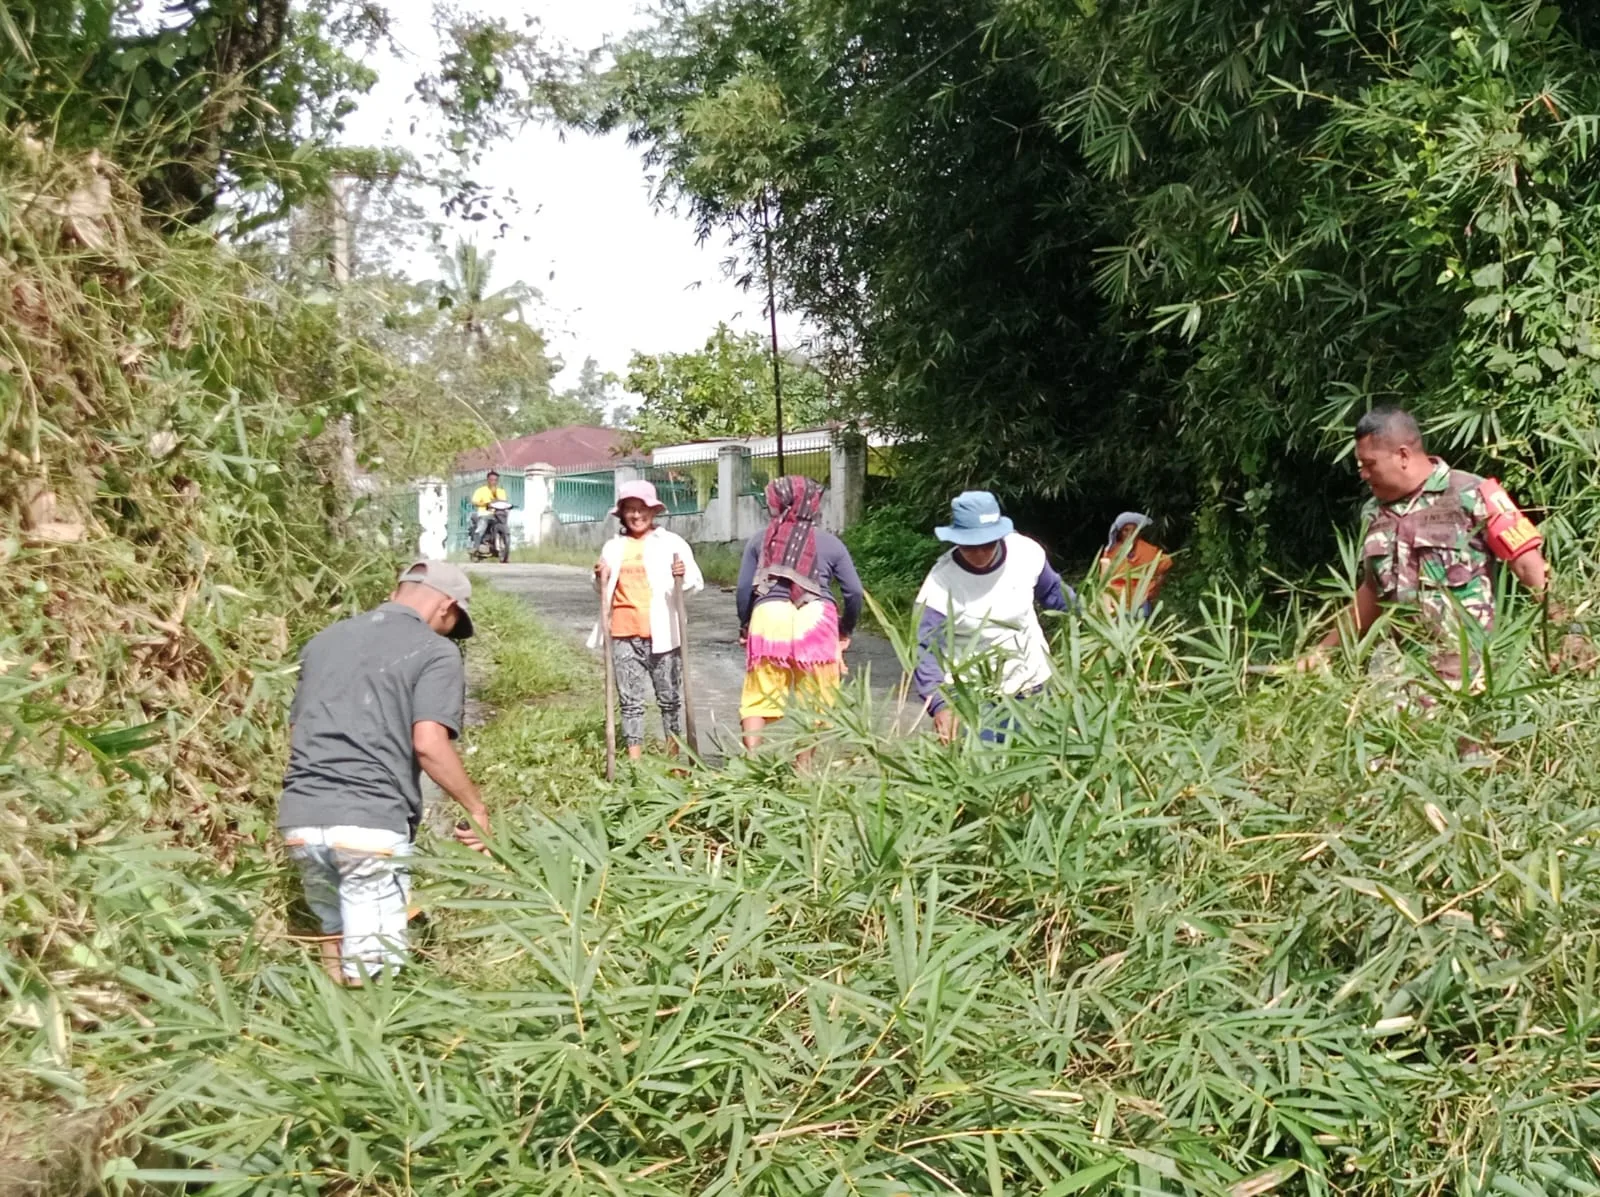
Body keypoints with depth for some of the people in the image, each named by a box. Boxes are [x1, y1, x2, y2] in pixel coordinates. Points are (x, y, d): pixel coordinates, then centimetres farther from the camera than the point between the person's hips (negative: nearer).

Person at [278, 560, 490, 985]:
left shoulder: (324, 640, 20)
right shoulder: (436, 652, 0)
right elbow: (428, 744, -12)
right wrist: (476, 809, -1)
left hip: (300, 817, 6)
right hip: (371, 822, -6)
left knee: (335, 935, 24)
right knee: (372, 973, 0)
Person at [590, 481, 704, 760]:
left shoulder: (671, 542, 2)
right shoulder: (613, 547, 12)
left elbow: (696, 582, 0)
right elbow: (604, 590, 21)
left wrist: (683, 576, -22)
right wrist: (601, 578, -1)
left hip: (661, 633, -3)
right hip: (624, 635, 3)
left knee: (670, 697, 3)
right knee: (630, 699, 5)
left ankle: (674, 754, 12)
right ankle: (634, 755, 9)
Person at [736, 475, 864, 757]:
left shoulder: (761, 540, 14)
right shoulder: (830, 543, 13)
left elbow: (743, 588, 9)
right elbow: (854, 592, 10)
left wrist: (744, 625, 23)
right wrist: (846, 631, 23)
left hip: (769, 617, 0)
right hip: (816, 618, 0)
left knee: (758, 699, 6)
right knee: (813, 701, 10)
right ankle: (803, 767, 12)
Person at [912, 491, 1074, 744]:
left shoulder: (1026, 553, -14)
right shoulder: (942, 582, -24)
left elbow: (1052, 593, 7)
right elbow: (924, 649, -30)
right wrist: (940, 704, -43)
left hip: (1028, 680, 3)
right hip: (970, 693, -3)